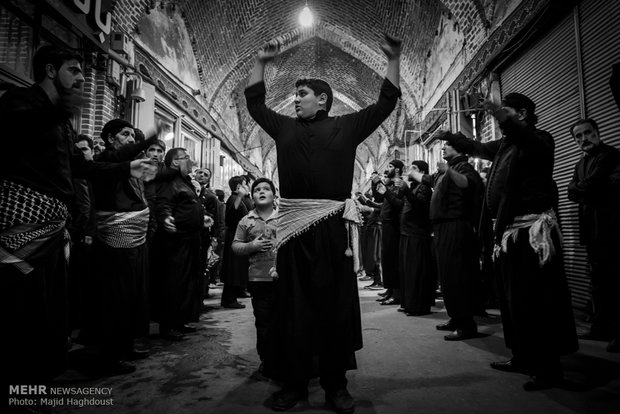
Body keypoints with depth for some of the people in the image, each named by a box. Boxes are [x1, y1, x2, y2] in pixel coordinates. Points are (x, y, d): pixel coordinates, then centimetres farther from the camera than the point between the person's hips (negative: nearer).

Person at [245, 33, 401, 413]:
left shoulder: (347, 126, 11)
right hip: (294, 225, 3)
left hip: (333, 225, -2)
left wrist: (394, 60, 12)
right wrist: (261, 63, 27)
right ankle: (294, 382, 18)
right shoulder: (285, 127, 17)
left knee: (336, 303, 4)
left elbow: (386, 103, 14)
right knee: (292, 304, 6)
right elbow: (254, 102, 28)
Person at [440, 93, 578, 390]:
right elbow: (477, 147, 29)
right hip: (509, 230, 8)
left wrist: (506, 120, -37)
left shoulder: (540, 139, -5)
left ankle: (549, 367, 8)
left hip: (533, 229, -8)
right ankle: (523, 358, 25)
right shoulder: (504, 145, 16)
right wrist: (447, 136, 24)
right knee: (513, 299, 13)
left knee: (535, 300, -4)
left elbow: (536, 147, -28)